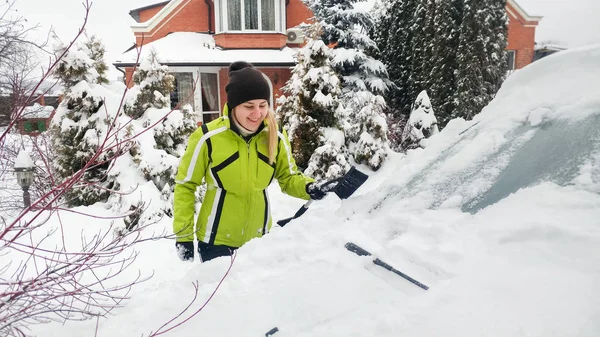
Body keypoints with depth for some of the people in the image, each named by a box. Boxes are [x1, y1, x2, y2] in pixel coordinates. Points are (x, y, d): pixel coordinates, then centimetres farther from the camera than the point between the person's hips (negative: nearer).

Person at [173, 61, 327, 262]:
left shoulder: (276, 137, -8)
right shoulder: (208, 138, -18)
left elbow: (288, 177, 4)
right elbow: (185, 185, -7)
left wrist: (308, 187, -18)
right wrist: (184, 234, -7)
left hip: (258, 238, 4)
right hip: (216, 240, -3)